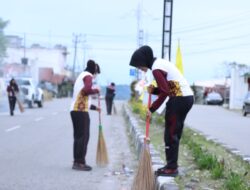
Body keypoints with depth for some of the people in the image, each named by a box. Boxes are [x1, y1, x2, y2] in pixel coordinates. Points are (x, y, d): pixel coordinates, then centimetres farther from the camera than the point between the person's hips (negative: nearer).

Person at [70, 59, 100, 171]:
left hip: (75, 110, 10)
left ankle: (77, 162, 16)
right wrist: (96, 90, -7)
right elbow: (87, 90, -26)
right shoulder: (88, 76, -6)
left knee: (79, 136, 13)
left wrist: (94, 107, 33)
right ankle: (80, 162, -8)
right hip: (81, 111, -10)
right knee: (83, 136, -7)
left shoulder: (81, 76, 24)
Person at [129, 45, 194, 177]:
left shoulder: (156, 69, -14)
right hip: (187, 97, 10)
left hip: (180, 100, -10)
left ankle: (172, 168, -2)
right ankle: (172, 165, 18)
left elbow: (164, 92, -20)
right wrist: (153, 90, 3)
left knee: (170, 134, -5)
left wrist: (152, 109, -14)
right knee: (174, 133, 13)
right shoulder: (161, 63, 18)